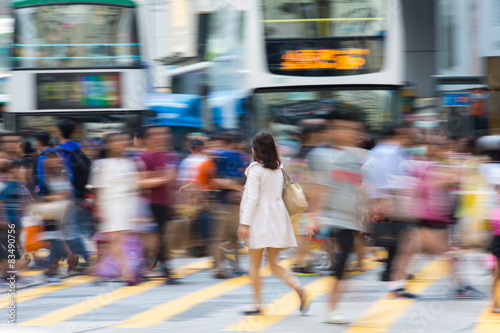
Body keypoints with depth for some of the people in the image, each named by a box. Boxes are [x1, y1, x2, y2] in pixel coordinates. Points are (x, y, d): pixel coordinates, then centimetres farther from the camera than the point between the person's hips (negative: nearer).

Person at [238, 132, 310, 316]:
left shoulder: (255, 169, -10)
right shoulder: (278, 169, 10)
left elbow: (252, 198, -14)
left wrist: (245, 223, -13)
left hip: (260, 218, -6)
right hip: (278, 216, 6)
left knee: (254, 264, 4)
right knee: (274, 264, 8)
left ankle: (257, 304, 5)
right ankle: (300, 289, -12)